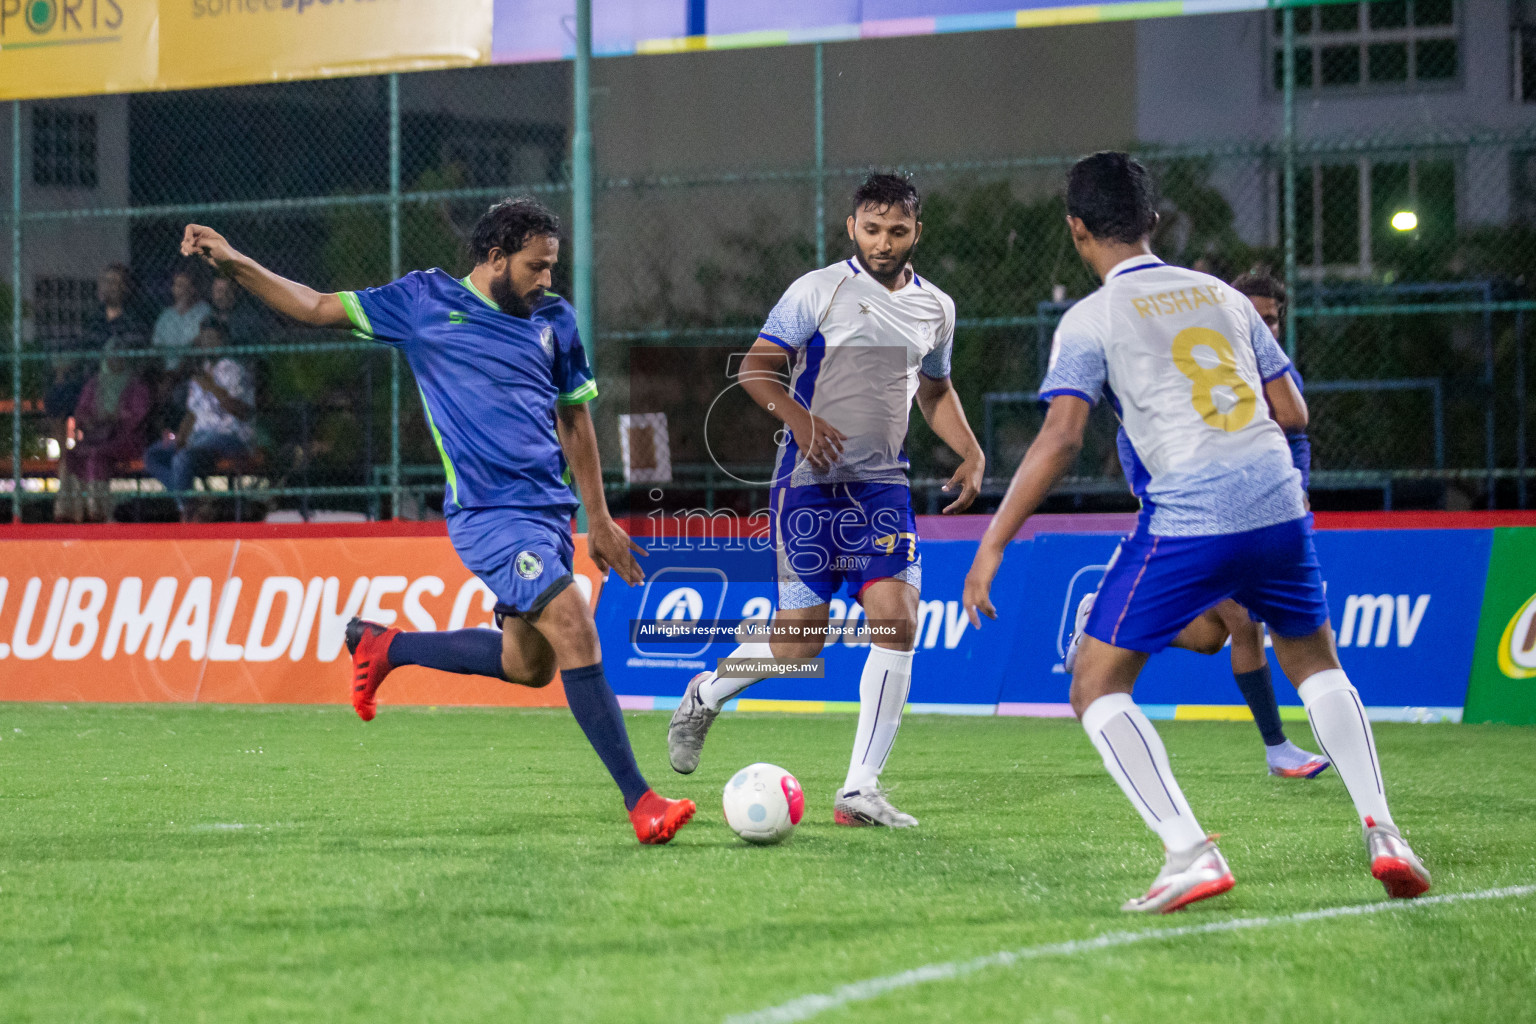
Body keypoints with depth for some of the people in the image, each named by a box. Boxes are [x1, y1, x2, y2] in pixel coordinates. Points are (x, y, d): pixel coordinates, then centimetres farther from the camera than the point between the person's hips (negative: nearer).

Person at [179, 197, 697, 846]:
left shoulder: (555, 319, 12)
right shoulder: (425, 301, 0)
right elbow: (317, 308, 7)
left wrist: (599, 521, 19)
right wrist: (233, 264, -3)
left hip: (549, 509, 7)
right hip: (488, 514, -7)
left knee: (529, 665, 10)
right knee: (575, 631, -19)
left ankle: (385, 646, 31)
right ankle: (639, 799, -17)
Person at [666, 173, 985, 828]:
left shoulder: (935, 308, 11)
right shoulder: (818, 290, -5)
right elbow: (756, 368, -5)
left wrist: (971, 453, 11)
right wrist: (799, 417, -23)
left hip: (883, 482, 4)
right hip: (810, 480, -4)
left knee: (898, 621, -12)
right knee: (801, 639, -5)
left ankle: (860, 790, -6)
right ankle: (705, 694, 27)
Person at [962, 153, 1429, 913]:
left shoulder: (1091, 319, 1)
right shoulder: (1221, 295, 17)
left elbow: (1061, 437, -9)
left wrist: (991, 548, -7)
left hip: (1187, 520, -5)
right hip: (1279, 506, 5)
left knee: (1097, 688, 6)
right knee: (1314, 661, 27)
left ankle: (1189, 853, -11)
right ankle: (1381, 834, 11)